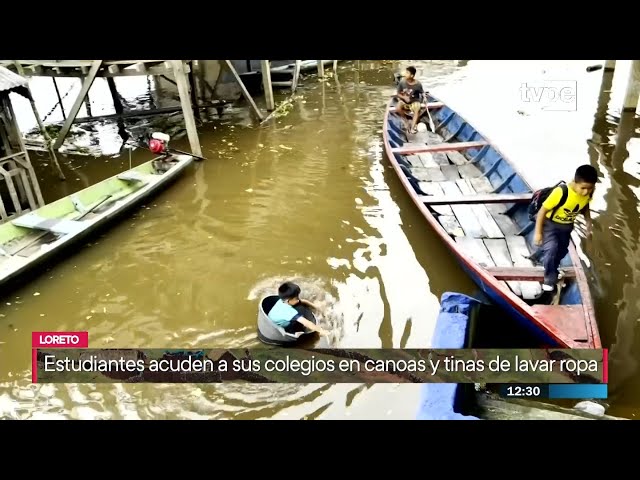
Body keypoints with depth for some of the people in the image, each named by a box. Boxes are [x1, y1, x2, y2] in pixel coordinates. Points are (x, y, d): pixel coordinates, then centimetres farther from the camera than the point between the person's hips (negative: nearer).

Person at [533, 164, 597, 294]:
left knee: (562, 251, 20)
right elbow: (543, 210, -27)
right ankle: (550, 279, -4)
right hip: (551, 224, -6)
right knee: (551, 249, -23)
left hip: (567, 227, 6)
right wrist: (538, 232, -22)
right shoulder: (560, 192, -37)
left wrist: (588, 222, -4)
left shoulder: (589, 193, -18)